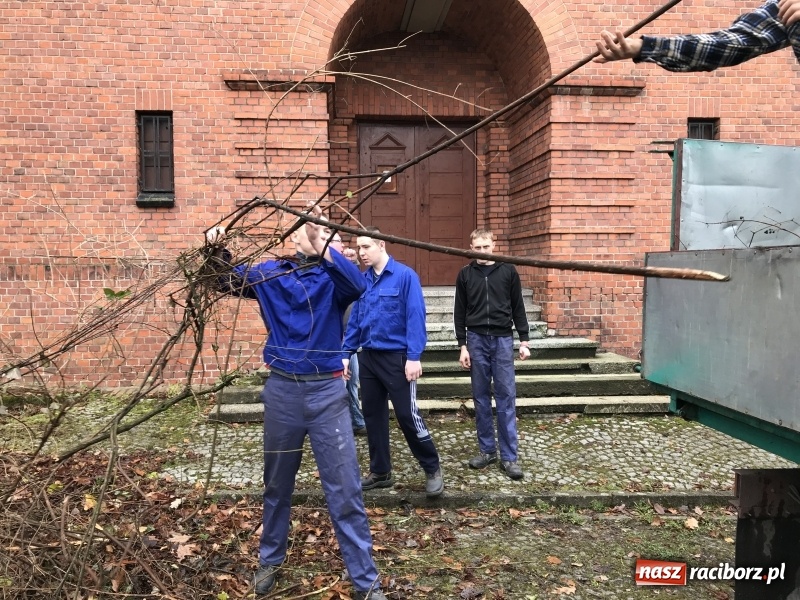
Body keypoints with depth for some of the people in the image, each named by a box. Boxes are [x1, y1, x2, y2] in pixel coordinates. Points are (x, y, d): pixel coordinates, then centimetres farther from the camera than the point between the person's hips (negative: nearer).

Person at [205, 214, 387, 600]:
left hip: (326, 391, -2)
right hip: (282, 390, 2)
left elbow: (357, 285, -24)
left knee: (344, 488, 1)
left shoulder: (332, 277, -2)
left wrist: (323, 248, -34)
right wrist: (217, 248, -3)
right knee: (277, 483, 18)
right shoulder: (268, 274, 4)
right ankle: (270, 561, 40)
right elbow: (226, 281, 15)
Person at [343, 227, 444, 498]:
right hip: (368, 357, 6)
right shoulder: (362, 280, 5)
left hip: (396, 357, -6)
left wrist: (414, 357, -19)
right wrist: (345, 353, 7)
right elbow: (354, 320, 10)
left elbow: (415, 318, -15)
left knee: (407, 414, -3)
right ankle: (380, 472, 27)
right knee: (373, 413, 12)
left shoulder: (405, 276, -12)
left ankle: (432, 469, 17)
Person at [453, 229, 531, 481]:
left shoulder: (508, 271, 4)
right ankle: (487, 450, 18)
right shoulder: (465, 274, 5)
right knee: (481, 397, 7)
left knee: (506, 397, -2)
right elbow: (460, 313, 6)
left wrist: (524, 340, 1)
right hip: (477, 340, 1)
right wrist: (463, 345, 1)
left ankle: (509, 457, 4)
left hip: (503, 339, -1)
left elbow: (518, 308, 6)